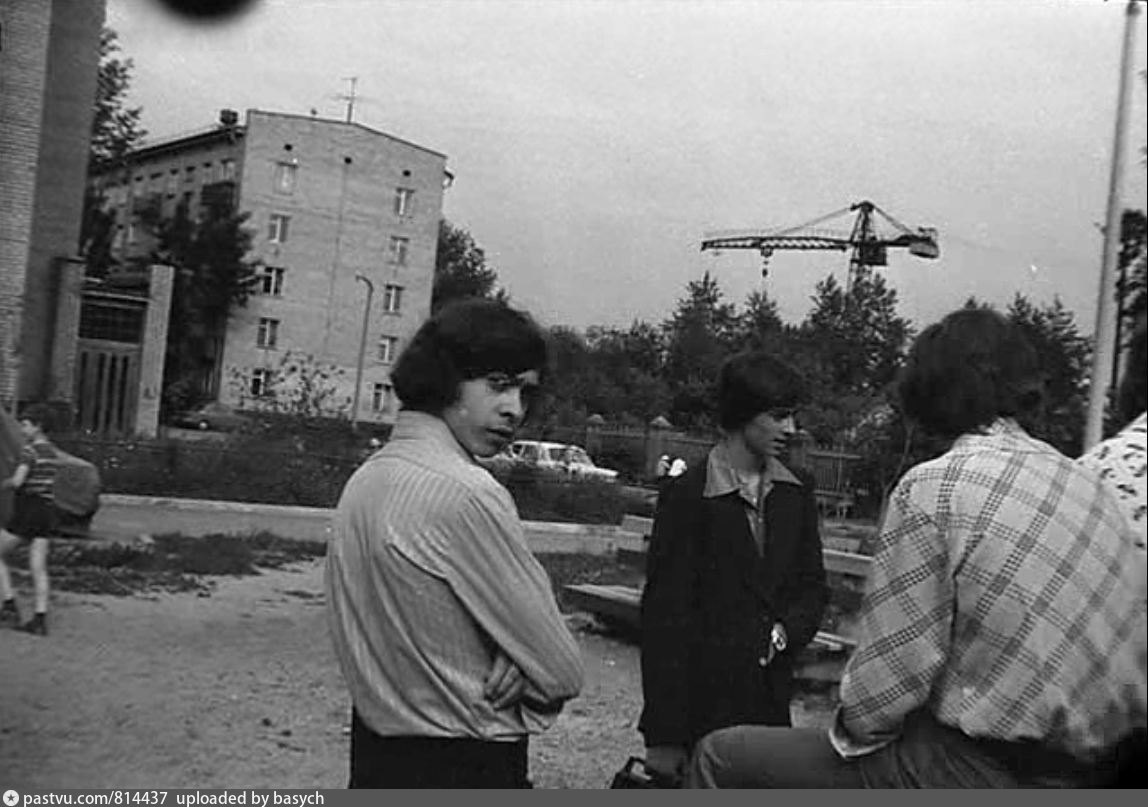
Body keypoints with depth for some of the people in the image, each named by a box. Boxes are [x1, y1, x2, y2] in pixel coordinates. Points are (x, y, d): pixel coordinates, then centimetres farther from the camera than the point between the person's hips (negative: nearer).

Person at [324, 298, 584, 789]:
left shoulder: (365, 477, 2)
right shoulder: (466, 493, -26)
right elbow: (562, 670, -20)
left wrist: (514, 662, -9)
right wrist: (511, 679, 0)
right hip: (465, 771, -8)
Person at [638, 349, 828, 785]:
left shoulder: (795, 494, 8)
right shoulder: (687, 495, -9)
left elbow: (813, 585, 14)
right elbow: (665, 616, -10)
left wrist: (786, 631, -9)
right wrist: (664, 735, -12)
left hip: (772, 701, 5)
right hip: (703, 701, -5)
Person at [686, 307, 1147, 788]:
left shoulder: (932, 487, -16)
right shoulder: (1086, 483, 5)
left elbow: (896, 664, -16)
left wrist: (851, 730, 2)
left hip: (972, 768, -8)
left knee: (721, 756, 3)